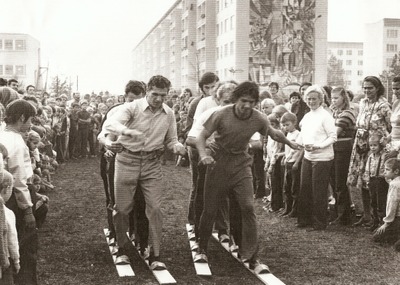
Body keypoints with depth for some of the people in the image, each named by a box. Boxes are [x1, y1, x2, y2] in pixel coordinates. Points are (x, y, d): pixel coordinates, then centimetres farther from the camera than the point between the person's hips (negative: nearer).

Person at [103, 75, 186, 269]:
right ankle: (122, 250, 26)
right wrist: (127, 131, -45)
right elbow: (109, 124, -25)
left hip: (152, 163, 2)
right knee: (122, 208, 5)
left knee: (155, 208, -4)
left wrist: (177, 146, -11)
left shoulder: (168, 114, 3)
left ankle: (155, 256, 7)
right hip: (127, 160, -2)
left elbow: (170, 140, 14)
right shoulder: (133, 107, -10)